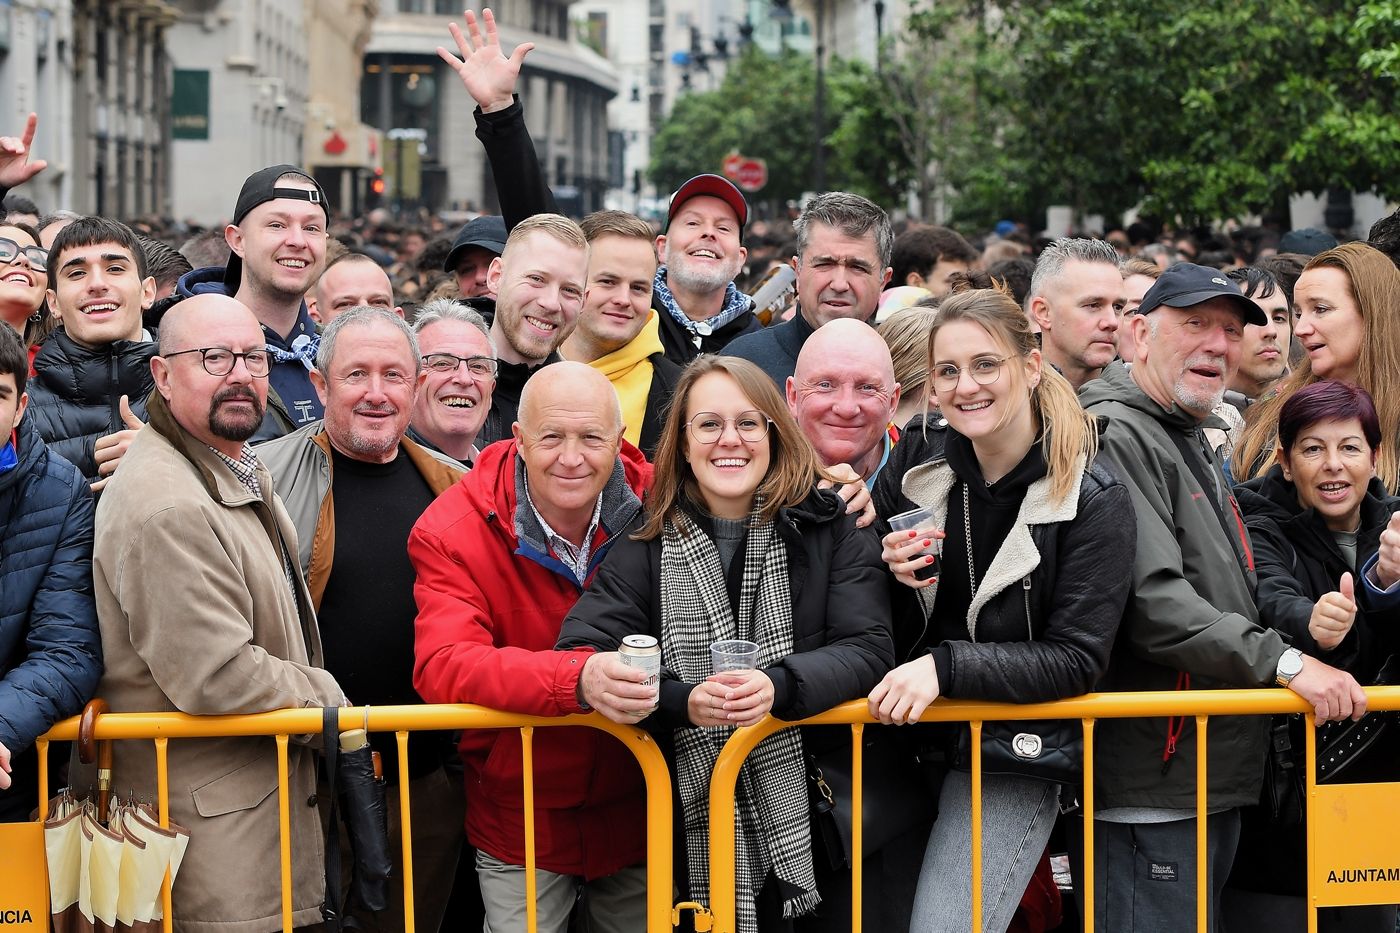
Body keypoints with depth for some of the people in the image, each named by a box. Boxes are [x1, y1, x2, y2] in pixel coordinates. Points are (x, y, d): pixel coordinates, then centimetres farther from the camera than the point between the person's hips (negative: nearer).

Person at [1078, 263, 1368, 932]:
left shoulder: (1196, 444, 21)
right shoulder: (1116, 436, -13)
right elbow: (1152, 600, -24)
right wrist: (1283, 661, -25)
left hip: (1219, 776, 10)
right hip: (1149, 785, -10)